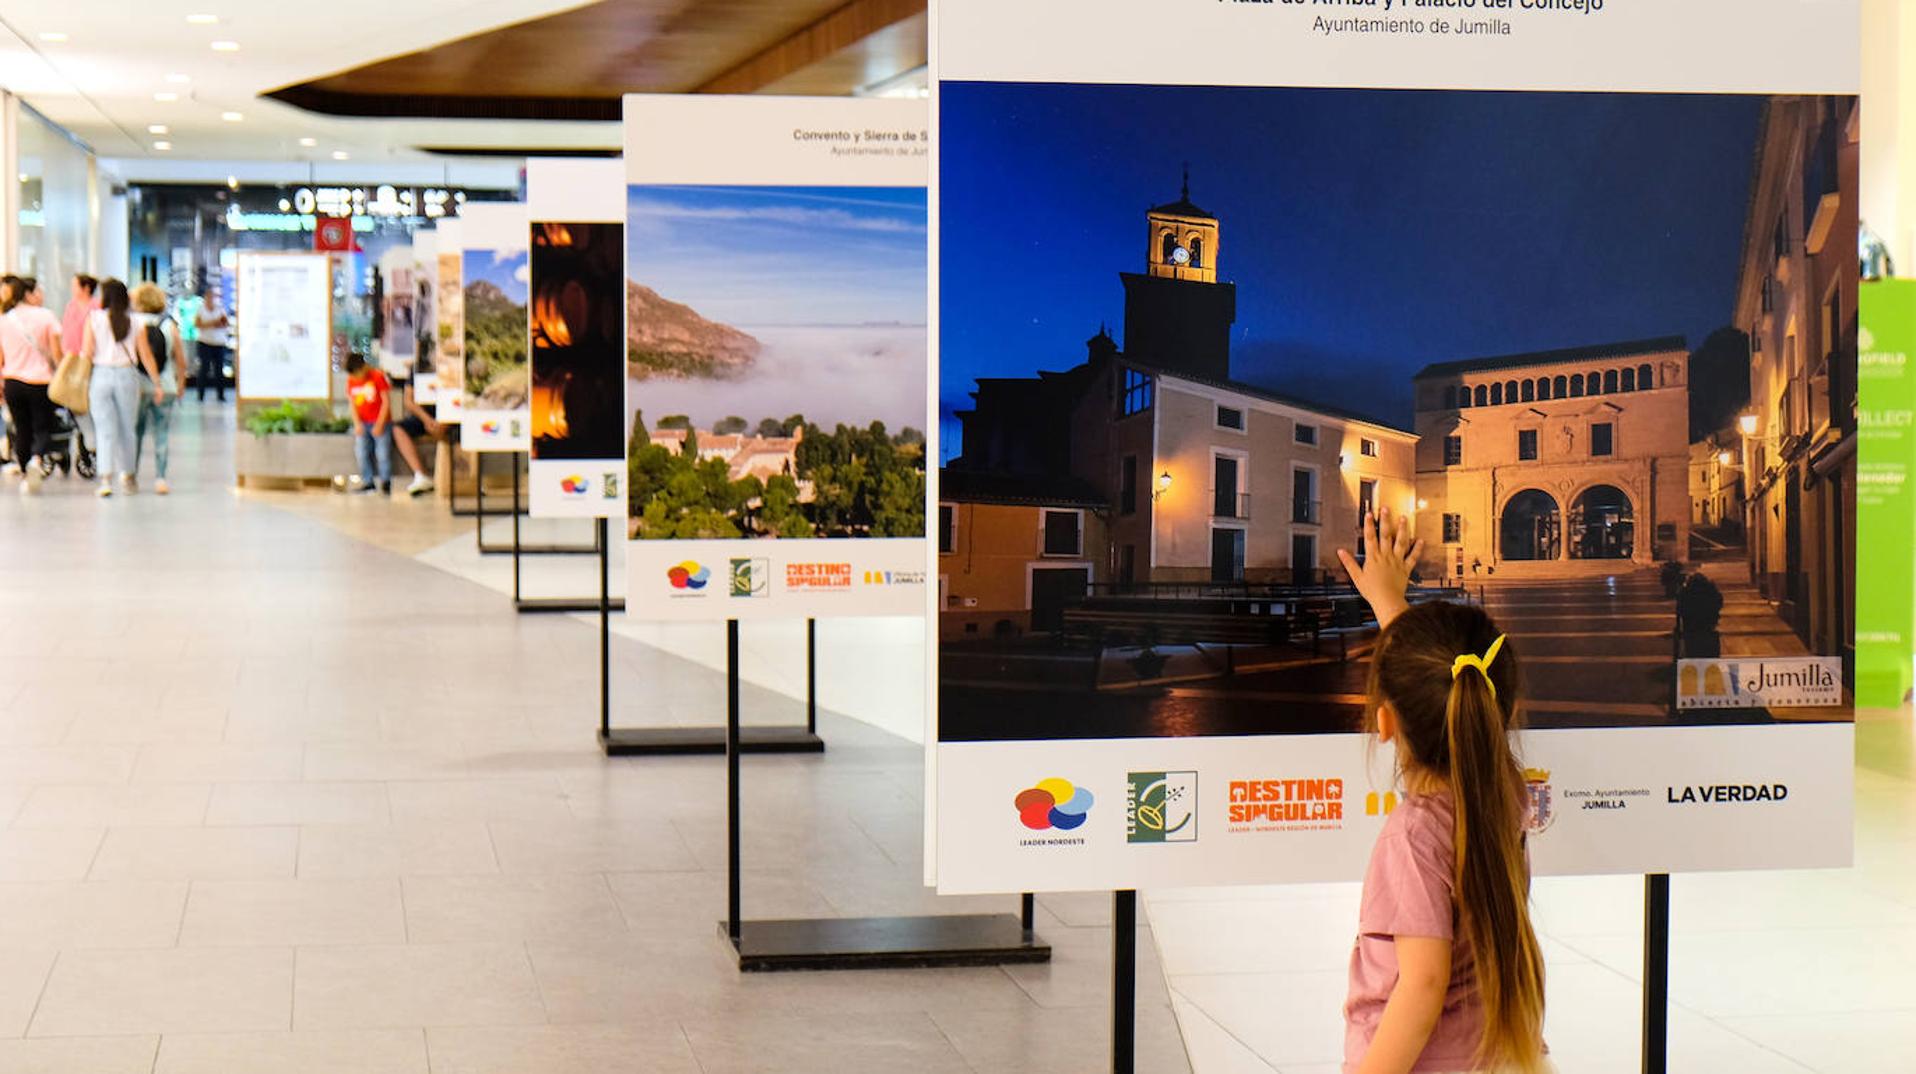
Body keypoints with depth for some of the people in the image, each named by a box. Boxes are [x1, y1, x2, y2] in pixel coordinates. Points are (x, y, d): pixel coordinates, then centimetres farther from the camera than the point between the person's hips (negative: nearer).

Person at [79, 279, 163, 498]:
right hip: (127, 375, 1)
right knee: (127, 429, 14)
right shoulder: (135, 320, 0)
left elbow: (87, 353, -4)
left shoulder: (94, 318, -2)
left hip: (101, 375, -1)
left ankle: (106, 478, -11)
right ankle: (128, 475, 24)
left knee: (105, 430, 1)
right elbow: (145, 355, 1)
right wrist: (157, 384, 6)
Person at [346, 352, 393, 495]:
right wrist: (357, 424, -5)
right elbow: (353, 404, 8)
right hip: (363, 424, 5)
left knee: (383, 453, -9)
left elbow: (386, 401, -9)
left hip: (380, 423, -5)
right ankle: (367, 482, 6)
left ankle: (385, 482, 0)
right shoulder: (351, 380, 4)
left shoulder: (378, 377, -10)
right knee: (362, 454, -2)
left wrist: (379, 424, -12)